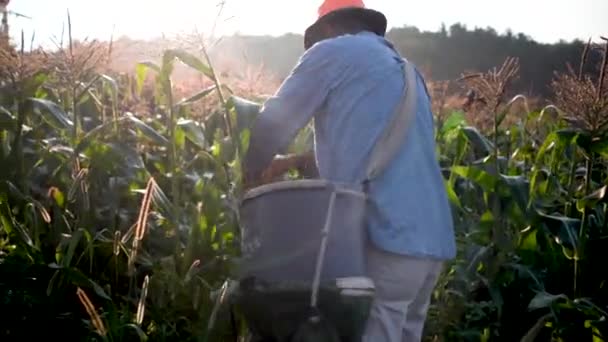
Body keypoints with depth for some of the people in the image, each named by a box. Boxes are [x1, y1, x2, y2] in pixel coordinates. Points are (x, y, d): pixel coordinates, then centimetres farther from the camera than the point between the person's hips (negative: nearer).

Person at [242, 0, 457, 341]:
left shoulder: (332, 51, 4)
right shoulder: (406, 71, 27)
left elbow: (274, 124, 4)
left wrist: (254, 176, 21)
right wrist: (298, 161, 35)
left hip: (386, 237, -8)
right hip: (432, 239, 8)